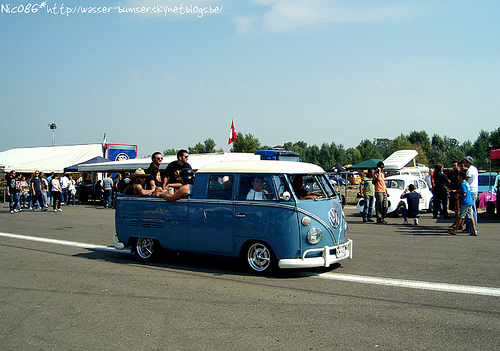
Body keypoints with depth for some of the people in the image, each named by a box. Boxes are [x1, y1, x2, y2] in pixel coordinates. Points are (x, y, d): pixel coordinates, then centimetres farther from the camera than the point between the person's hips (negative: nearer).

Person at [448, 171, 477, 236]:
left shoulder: (463, 184, -14)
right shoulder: (467, 183, 15)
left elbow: (464, 194, -21)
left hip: (465, 203, -9)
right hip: (470, 202, 9)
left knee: (460, 217, -3)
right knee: (471, 217, 8)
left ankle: (454, 231, 2)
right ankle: (474, 231, 6)